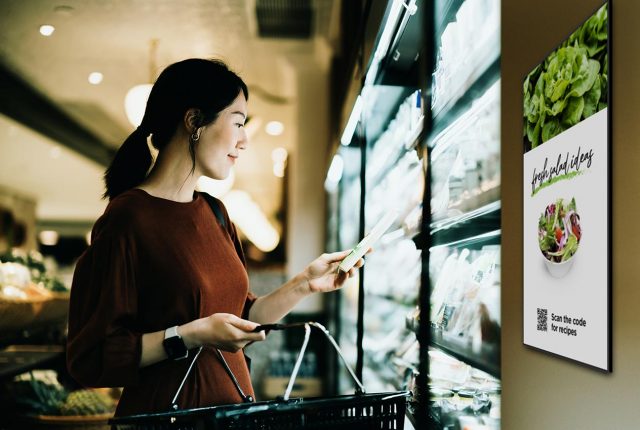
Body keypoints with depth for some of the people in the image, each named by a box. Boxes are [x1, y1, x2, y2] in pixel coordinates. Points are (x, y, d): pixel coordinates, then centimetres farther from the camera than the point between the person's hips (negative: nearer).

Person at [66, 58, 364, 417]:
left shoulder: (214, 213, 7)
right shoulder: (127, 218, -17)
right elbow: (90, 359, -17)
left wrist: (304, 284, 4)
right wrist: (191, 336, -24)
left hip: (233, 405, 8)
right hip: (165, 414, -7)